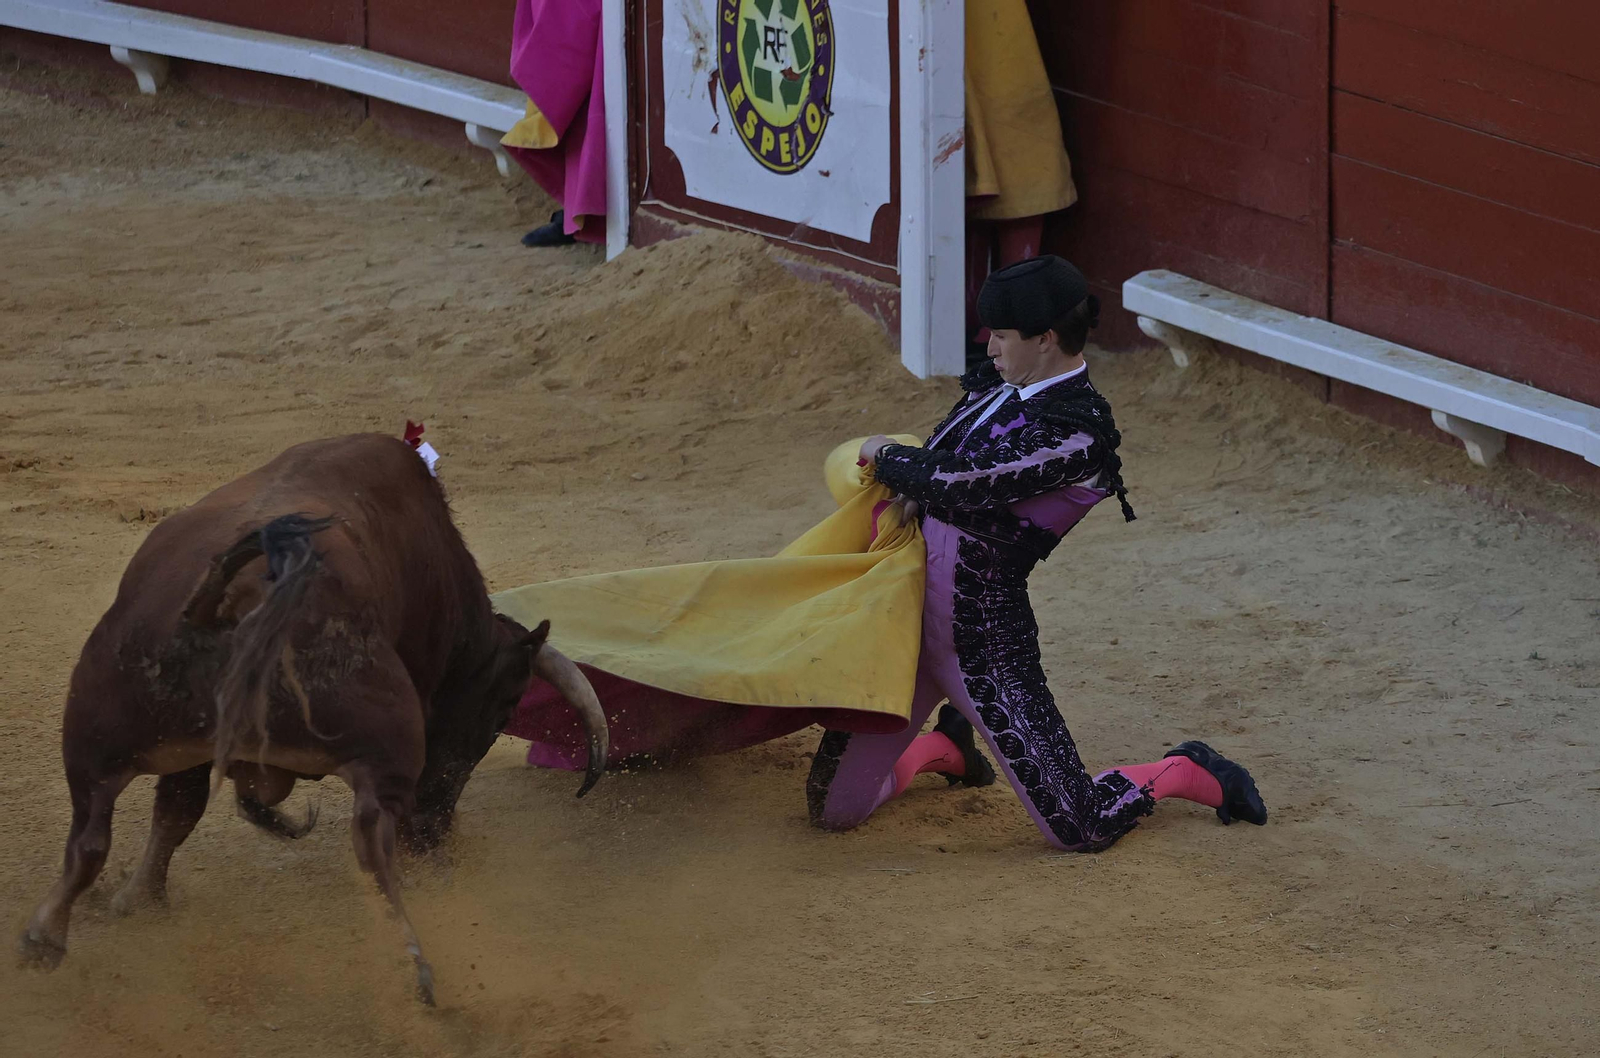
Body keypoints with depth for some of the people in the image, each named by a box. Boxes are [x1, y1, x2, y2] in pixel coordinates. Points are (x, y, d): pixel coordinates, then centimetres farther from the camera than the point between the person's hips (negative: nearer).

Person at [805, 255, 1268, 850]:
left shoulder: (1077, 436, -20)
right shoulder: (1001, 386, 7)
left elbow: (957, 484, -23)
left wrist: (885, 457, -6)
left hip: (983, 639, -8)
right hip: (908, 613, 8)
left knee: (1078, 830, -6)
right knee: (832, 808, 9)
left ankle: (1186, 773, 25)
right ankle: (946, 745, 38)